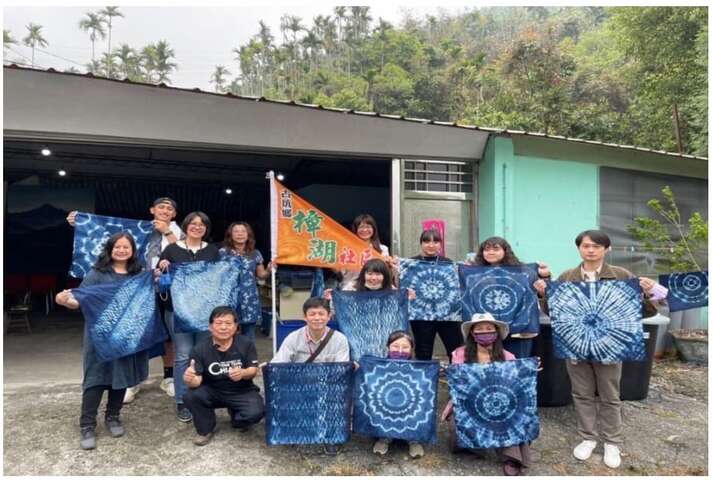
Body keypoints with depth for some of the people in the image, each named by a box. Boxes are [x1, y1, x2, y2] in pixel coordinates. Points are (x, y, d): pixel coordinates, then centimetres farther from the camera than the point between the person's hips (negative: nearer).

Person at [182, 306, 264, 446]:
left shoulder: (246, 343, -14)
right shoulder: (200, 349, -16)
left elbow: (253, 370, -11)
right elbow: (197, 381, -20)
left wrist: (243, 373, -36)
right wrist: (190, 380, -46)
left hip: (242, 392, 0)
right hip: (213, 392, 1)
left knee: (256, 412, -27)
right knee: (190, 396, -27)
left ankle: (236, 416, 14)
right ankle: (205, 430, 4)